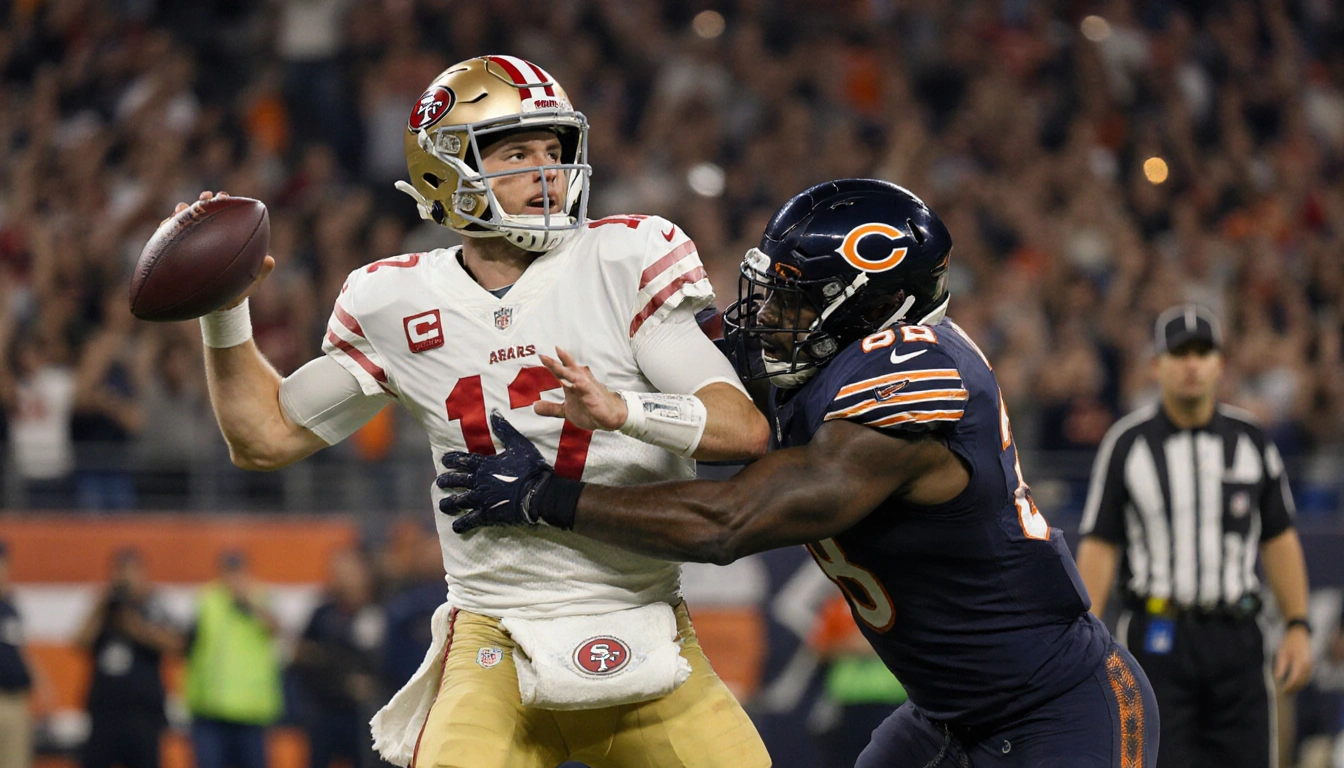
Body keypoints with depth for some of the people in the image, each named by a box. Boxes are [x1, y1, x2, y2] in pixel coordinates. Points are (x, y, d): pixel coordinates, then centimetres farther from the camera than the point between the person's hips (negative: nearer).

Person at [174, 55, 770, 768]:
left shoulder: (622, 263, -3)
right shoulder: (398, 304, 4)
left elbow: (745, 428, -11)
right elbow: (264, 437, 16)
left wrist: (622, 409, -29)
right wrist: (223, 307, 3)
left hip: (643, 643, 1)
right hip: (495, 650, 0)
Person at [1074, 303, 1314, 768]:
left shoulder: (1250, 441, 10)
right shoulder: (1127, 444, 2)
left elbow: (1279, 540, 13)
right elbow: (1099, 546, 0)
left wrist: (1297, 626, 4)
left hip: (1236, 641, 2)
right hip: (1156, 638, -2)